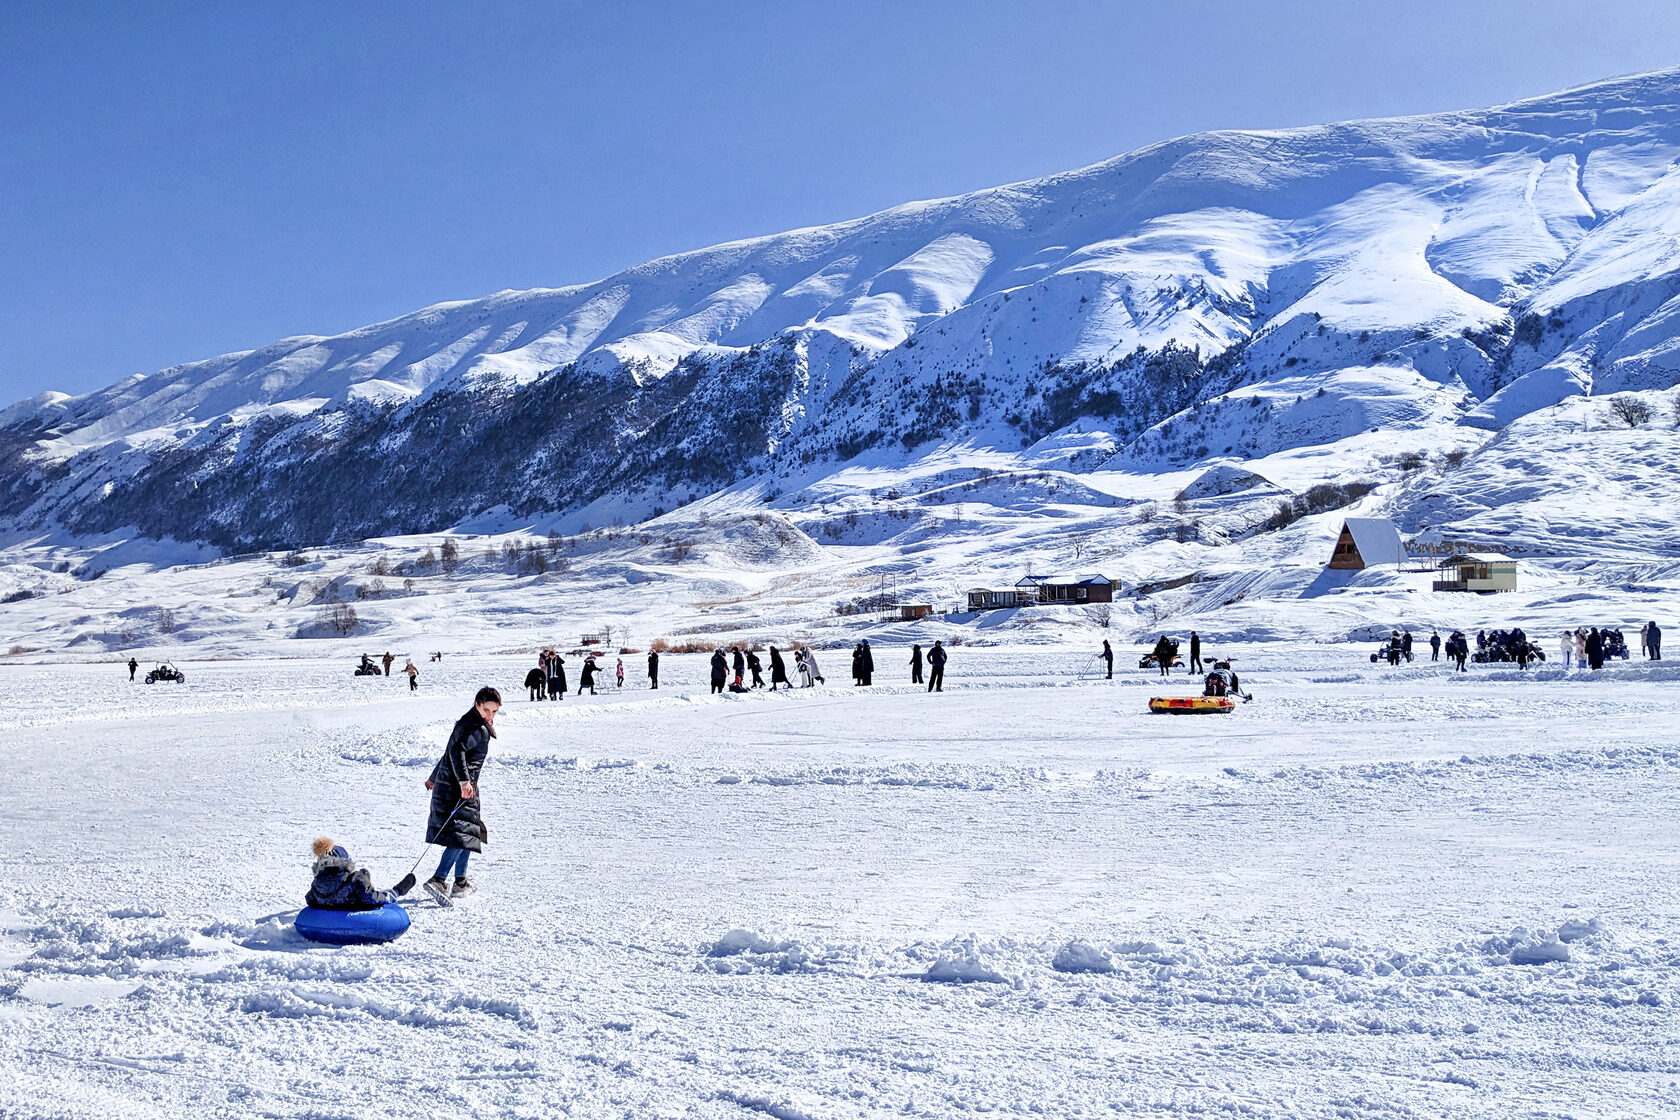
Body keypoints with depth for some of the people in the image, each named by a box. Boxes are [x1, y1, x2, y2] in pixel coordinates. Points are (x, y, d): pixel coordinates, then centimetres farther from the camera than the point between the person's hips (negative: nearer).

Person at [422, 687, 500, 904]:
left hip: (447, 784, 10)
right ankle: (438, 881, -26)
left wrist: (435, 777, 37)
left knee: (469, 832, 19)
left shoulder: (469, 723, 18)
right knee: (462, 835, -15)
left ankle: (460, 882, 26)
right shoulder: (477, 728, -13)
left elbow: (450, 751, 28)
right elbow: (457, 750, -27)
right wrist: (464, 780, -34)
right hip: (458, 789, -10)